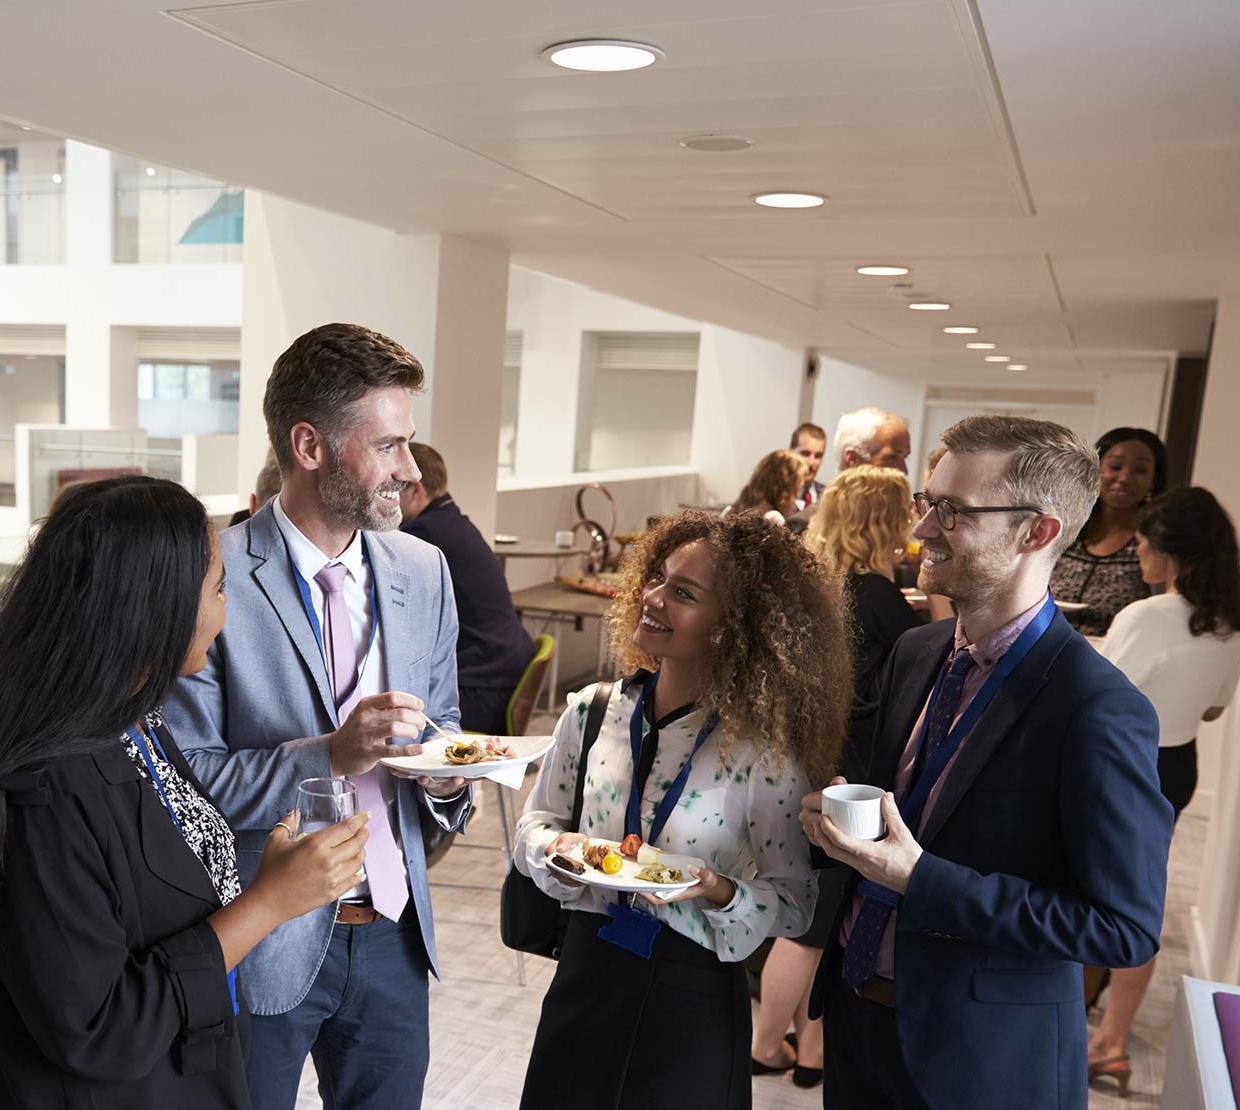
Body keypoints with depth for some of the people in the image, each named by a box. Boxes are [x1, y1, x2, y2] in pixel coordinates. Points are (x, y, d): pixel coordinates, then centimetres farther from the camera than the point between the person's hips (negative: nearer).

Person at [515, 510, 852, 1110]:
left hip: (693, 1002, -3)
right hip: (585, 975, 4)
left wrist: (722, 895, -26)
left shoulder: (764, 751, -15)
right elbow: (534, 823, 7)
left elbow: (794, 904, -9)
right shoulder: (593, 711, -4)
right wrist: (556, 848, -14)